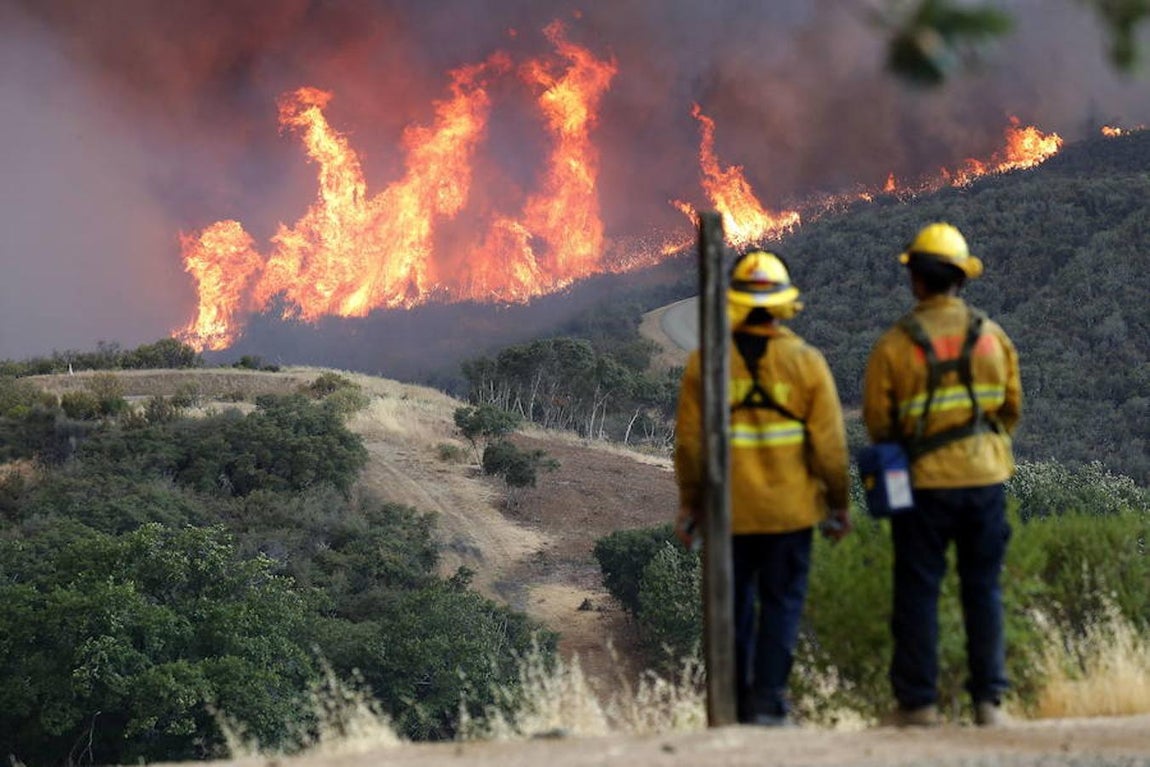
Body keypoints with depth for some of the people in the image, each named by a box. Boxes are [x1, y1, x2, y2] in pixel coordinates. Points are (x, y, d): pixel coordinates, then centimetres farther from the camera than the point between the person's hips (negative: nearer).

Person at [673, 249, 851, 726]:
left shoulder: (704, 363, -5)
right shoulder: (806, 362, -7)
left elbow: (689, 442, -3)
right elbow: (829, 444, -6)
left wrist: (689, 505, 7)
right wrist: (839, 503, 6)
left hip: (728, 511, 1)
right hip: (789, 509, -1)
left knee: (734, 607, 12)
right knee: (782, 605, 5)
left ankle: (737, 704, 18)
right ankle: (769, 704, -2)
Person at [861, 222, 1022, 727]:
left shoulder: (894, 345, -9)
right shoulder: (992, 337, 1)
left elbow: (878, 422, -4)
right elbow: (1011, 408, 10)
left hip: (924, 481, -3)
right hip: (986, 477, 3)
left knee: (918, 590, 5)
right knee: (983, 589, 10)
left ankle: (918, 701, 6)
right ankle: (989, 700, 8)